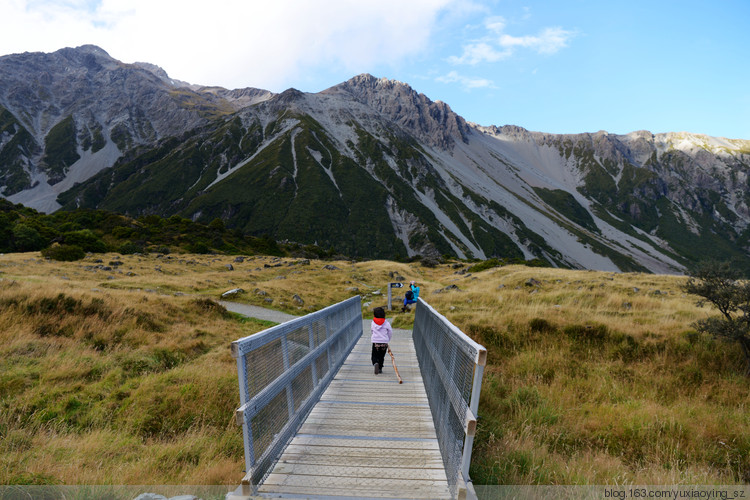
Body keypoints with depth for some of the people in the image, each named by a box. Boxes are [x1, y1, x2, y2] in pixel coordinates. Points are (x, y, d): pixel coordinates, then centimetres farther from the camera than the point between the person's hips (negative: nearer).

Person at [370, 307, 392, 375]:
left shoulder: (372, 323, 1)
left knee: (374, 356, 9)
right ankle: (380, 369, 18)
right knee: (381, 357, 16)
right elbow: (390, 333, 2)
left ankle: (375, 364, -19)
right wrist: (387, 340, 19)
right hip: (384, 343, 0)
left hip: (375, 343, 0)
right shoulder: (386, 323, -4)